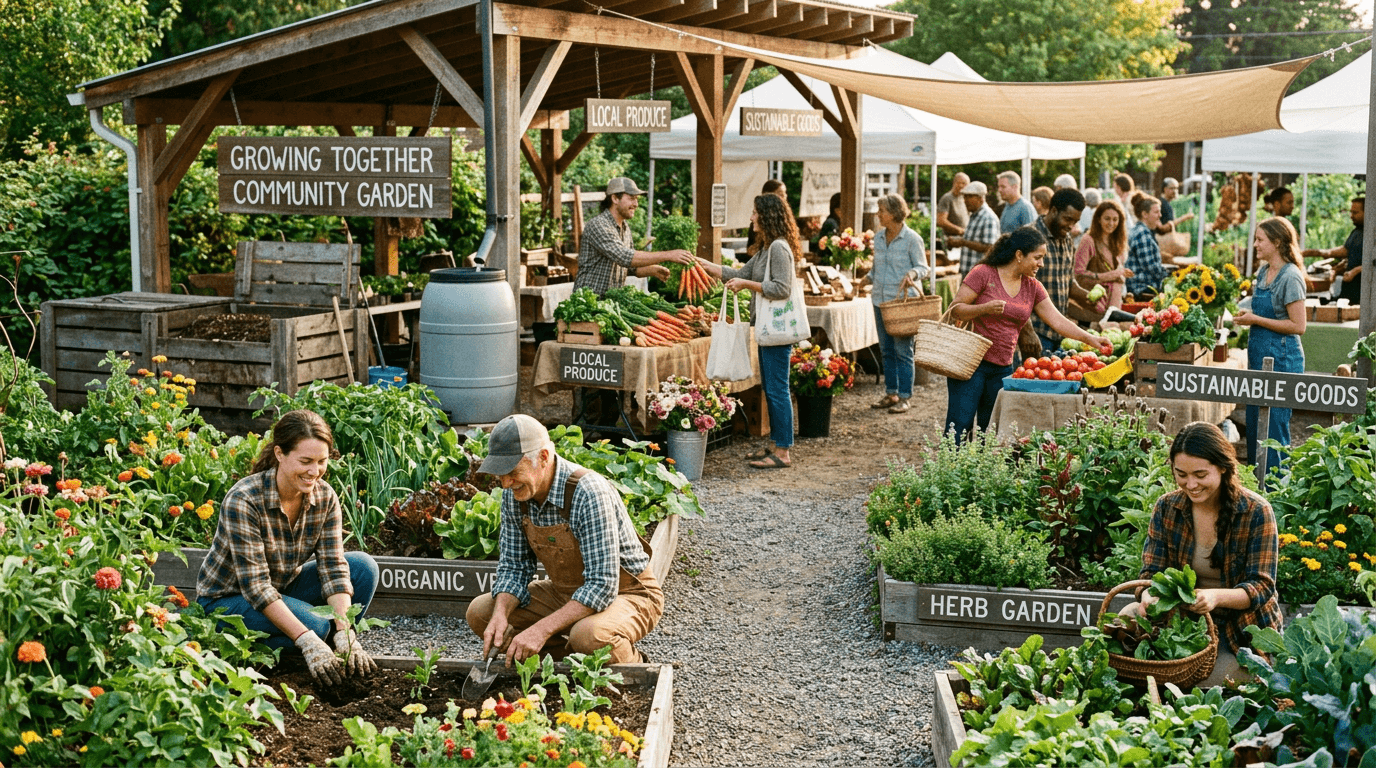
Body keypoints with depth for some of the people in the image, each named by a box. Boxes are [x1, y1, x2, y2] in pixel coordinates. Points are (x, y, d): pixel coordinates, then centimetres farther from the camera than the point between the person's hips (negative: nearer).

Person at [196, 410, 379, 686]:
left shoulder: (325, 497, -12)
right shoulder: (243, 500, -28)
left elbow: (334, 569, -14)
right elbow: (255, 585, -30)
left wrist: (345, 634, -29)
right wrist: (307, 642, -37)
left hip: (283, 587, 6)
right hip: (227, 599, -6)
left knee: (364, 566, -14)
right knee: (316, 624, -31)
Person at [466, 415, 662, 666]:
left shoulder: (588, 493, -31)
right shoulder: (514, 493, -8)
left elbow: (602, 586, -34)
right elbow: (513, 567, -1)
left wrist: (542, 629, -38)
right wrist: (500, 615, -21)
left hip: (626, 595, -7)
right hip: (564, 592, 7)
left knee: (589, 635, -39)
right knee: (479, 612, -5)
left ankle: (630, 663, -4)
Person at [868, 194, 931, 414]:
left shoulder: (912, 239, -7)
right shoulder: (878, 238, 12)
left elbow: (922, 267, -7)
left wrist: (912, 274, -25)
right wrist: (869, 279, 14)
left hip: (903, 300, -6)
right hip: (881, 300, 7)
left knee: (903, 351, -4)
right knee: (886, 350, 10)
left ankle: (904, 397, 2)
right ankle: (890, 393, 19)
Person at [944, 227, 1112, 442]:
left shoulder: (1033, 288, 10)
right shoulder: (983, 274, -7)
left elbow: (1058, 321, 5)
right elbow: (955, 310, -7)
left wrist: (1090, 338, -7)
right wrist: (985, 308, -23)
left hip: (1003, 368, 6)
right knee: (960, 428, -9)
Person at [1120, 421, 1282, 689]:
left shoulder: (1256, 512, -13)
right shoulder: (1166, 508, -2)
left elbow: (1261, 588, -16)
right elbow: (1151, 572, -3)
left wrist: (1216, 596, -38)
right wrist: (1149, 595, -29)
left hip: (1244, 633, -4)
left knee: (1201, 684, -27)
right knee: (1129, 616, -23)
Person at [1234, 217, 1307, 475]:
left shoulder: (1290, 277, -15)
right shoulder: (1263, 272, 11)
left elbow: (1298, 326, -18)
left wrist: (1256, 320, -16)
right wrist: (1247, 315, 7)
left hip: (1281, 359, -9)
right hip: (1259, 357, 9)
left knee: (1274, 427, -3)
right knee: (1253, 423, 13)